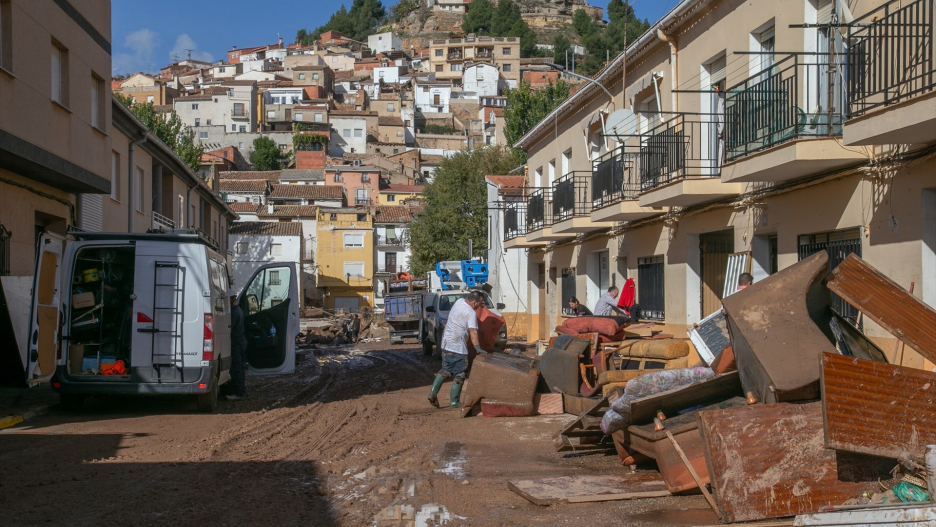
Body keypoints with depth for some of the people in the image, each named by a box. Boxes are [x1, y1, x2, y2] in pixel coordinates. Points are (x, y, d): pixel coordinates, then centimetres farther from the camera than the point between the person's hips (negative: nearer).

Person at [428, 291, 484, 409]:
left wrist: (480, 304, 24)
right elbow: (472, 332, -24)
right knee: (459, 375, 4)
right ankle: (454, 401, 4)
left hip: (446, 344, 7)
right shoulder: (471, 313, -15)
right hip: (458, 348, -7)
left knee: (445, 370, 18)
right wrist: (478, 348, -29)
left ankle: (433, 392, 4)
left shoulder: (459, 301, 6)